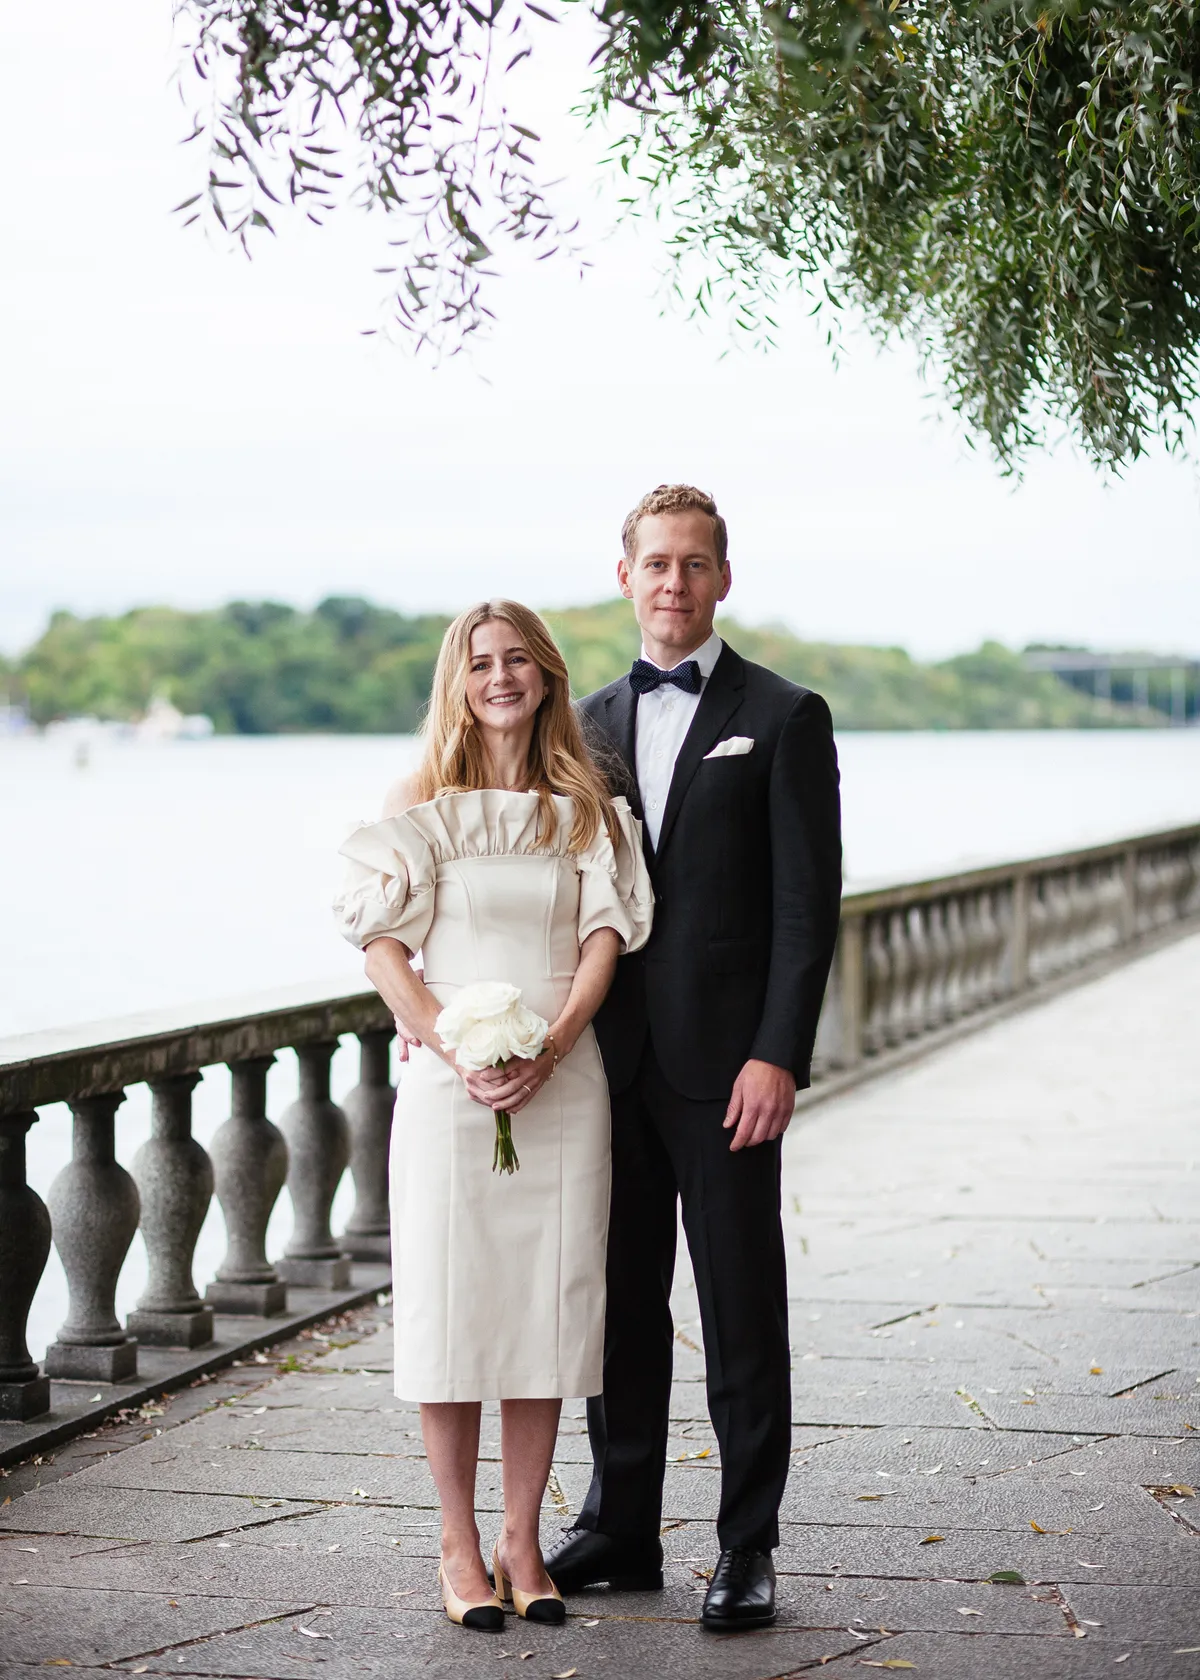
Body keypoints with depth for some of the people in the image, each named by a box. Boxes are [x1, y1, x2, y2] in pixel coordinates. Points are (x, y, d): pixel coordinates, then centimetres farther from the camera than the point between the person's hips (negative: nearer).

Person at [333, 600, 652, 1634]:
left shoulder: (588, 808, 8)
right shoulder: (424, 809, 4)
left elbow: (604, 939, 2)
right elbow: (385, 949, -1)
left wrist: (546, 1053, -13)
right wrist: (456, 1052, -14)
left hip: (562, 1085, 1)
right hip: (448, 1085, -1)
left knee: (548, 1306, 3)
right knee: (451, 1306, 0)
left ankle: (523, 1539, 13)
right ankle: (459, 1543, 11)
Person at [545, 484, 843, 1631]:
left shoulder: (784, 718, -2)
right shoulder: (591, 722, 13)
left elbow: (807, 902, -7)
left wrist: (777, 1056, -15)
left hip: (725, 1064, -5)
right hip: (613, 1062, 5)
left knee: (742, 1310, 1)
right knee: (620, 1301, 11)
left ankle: (747, 1548, 9)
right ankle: (621, 1527, 22)